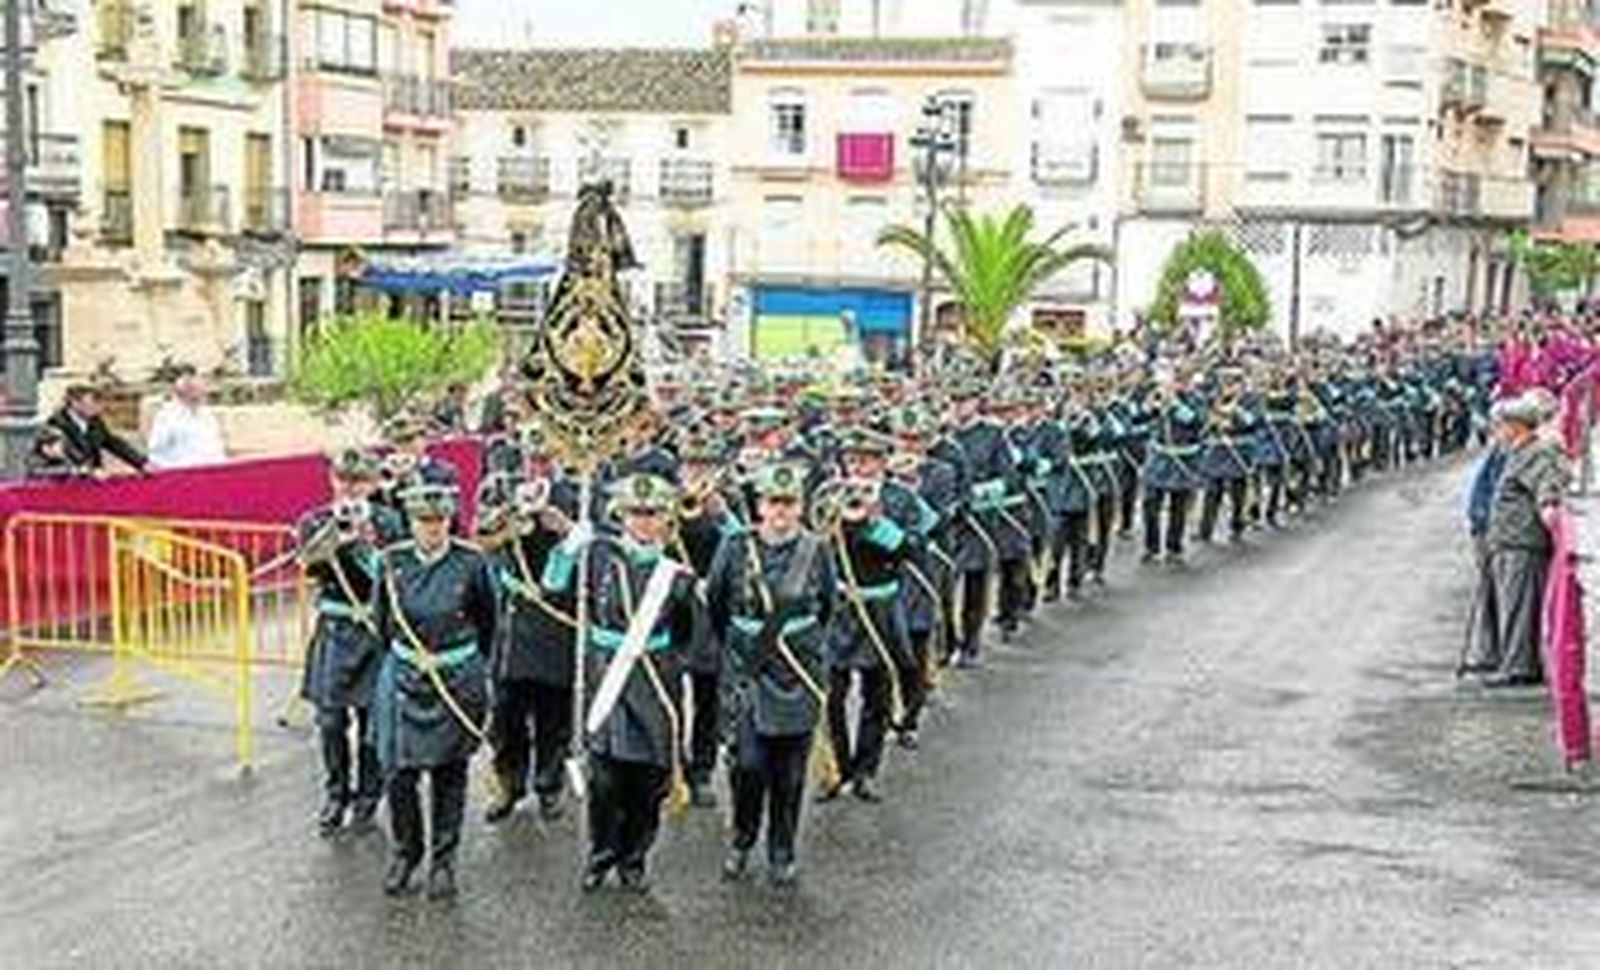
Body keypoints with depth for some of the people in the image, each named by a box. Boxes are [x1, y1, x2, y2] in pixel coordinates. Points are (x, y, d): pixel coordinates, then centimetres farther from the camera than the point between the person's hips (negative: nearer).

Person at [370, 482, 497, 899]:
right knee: (397, 772, -1)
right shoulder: (393, 562, -3)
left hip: (458, 680, -1)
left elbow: (487, 622, 8)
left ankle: (443, 860, 21)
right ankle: (404, 851, 21)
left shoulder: (471, 563, -8)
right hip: (403, 678, 1)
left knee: (449, 774, 8)